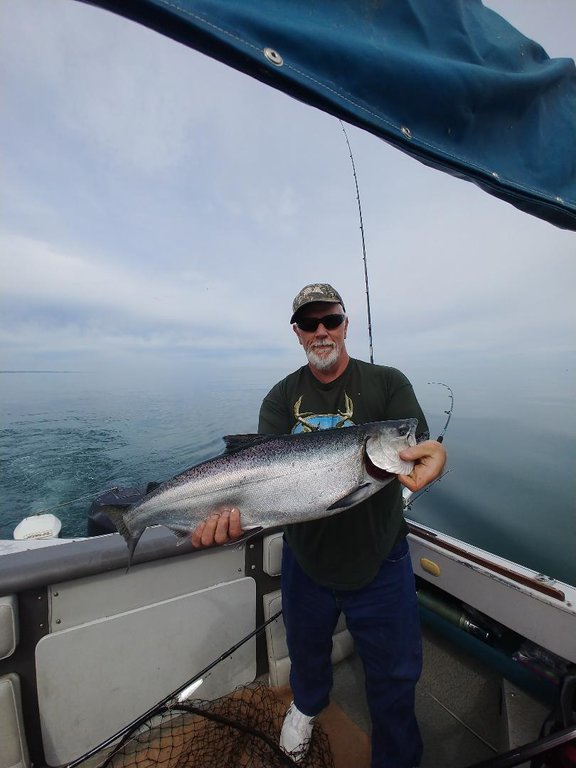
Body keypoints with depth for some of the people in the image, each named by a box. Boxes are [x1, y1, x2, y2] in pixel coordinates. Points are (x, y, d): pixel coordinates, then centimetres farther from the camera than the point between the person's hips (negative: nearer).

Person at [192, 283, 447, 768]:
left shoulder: (387, 383, -9)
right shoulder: (281, 397, -5)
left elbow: (418, 446, -17)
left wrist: (432, 456, -41)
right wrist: (239, 507, -36)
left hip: (380, 564, -2)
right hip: (306, 562, 3)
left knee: (394, 674, 17)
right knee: (307, 651, 29)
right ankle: (307, 705, 64)